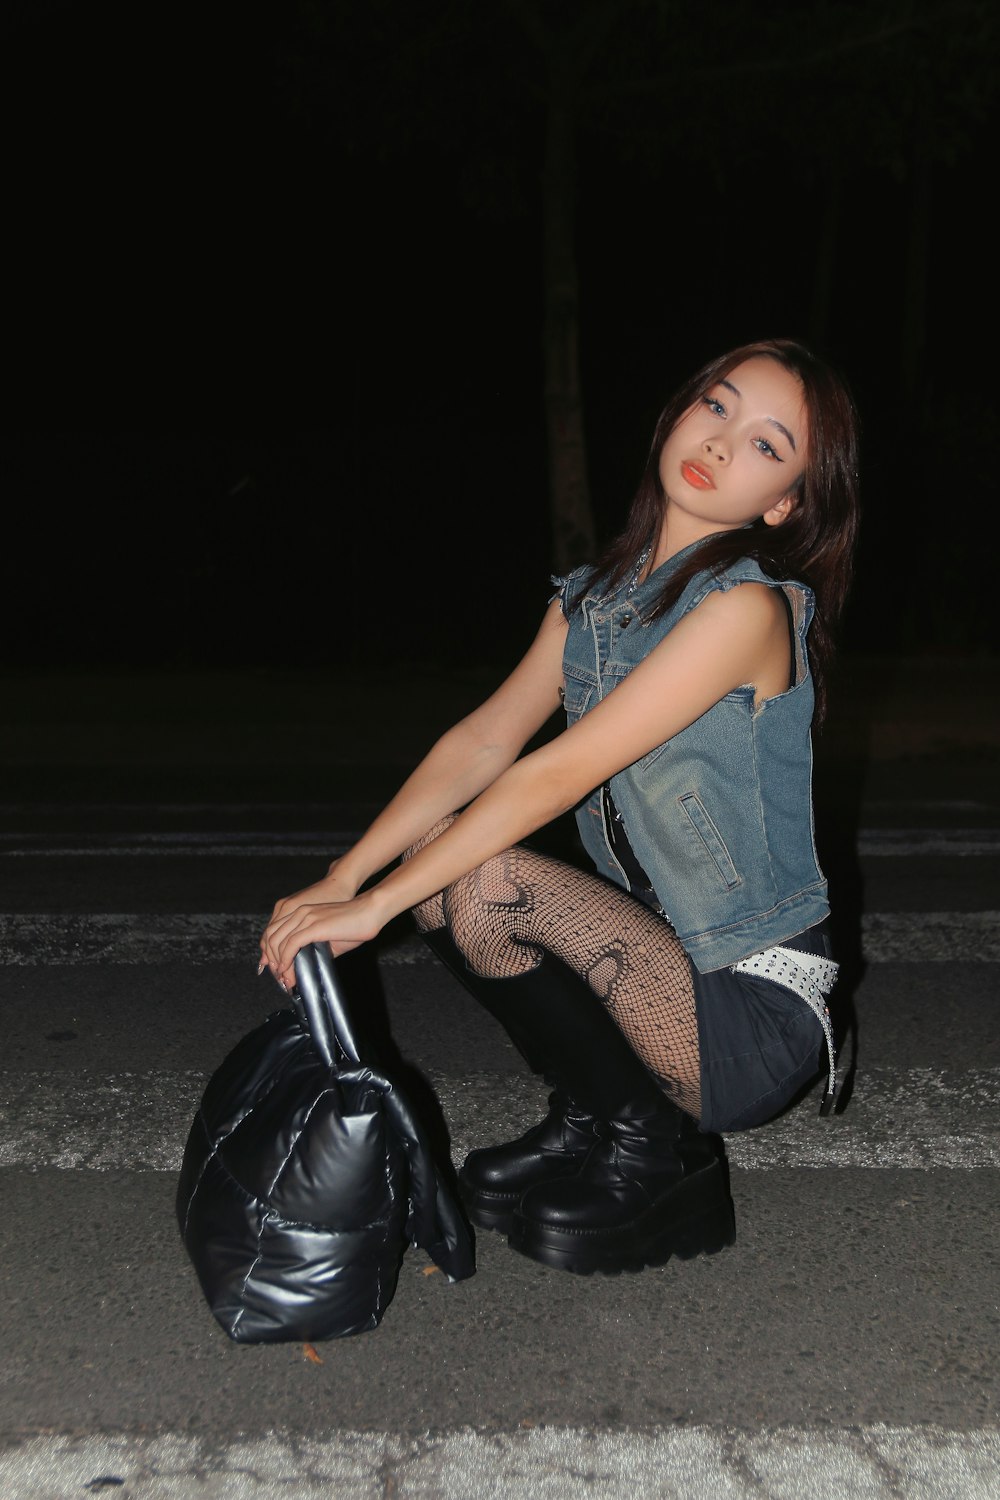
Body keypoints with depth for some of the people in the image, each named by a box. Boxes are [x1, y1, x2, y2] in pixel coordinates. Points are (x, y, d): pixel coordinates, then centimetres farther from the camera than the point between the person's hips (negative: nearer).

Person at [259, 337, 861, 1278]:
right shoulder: (591, 598, 7)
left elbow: (560, 773, -23)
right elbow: (484, 743, 0)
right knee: (437, 864, -3)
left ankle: (648, 1151, -1)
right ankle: (592, 1120, 10)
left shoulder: (748, 607, -19)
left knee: (483, 881, -23)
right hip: (671, 959, 7)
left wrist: (373, 906, -22)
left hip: (755, 1017, -7)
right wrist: (337, 882, -11)